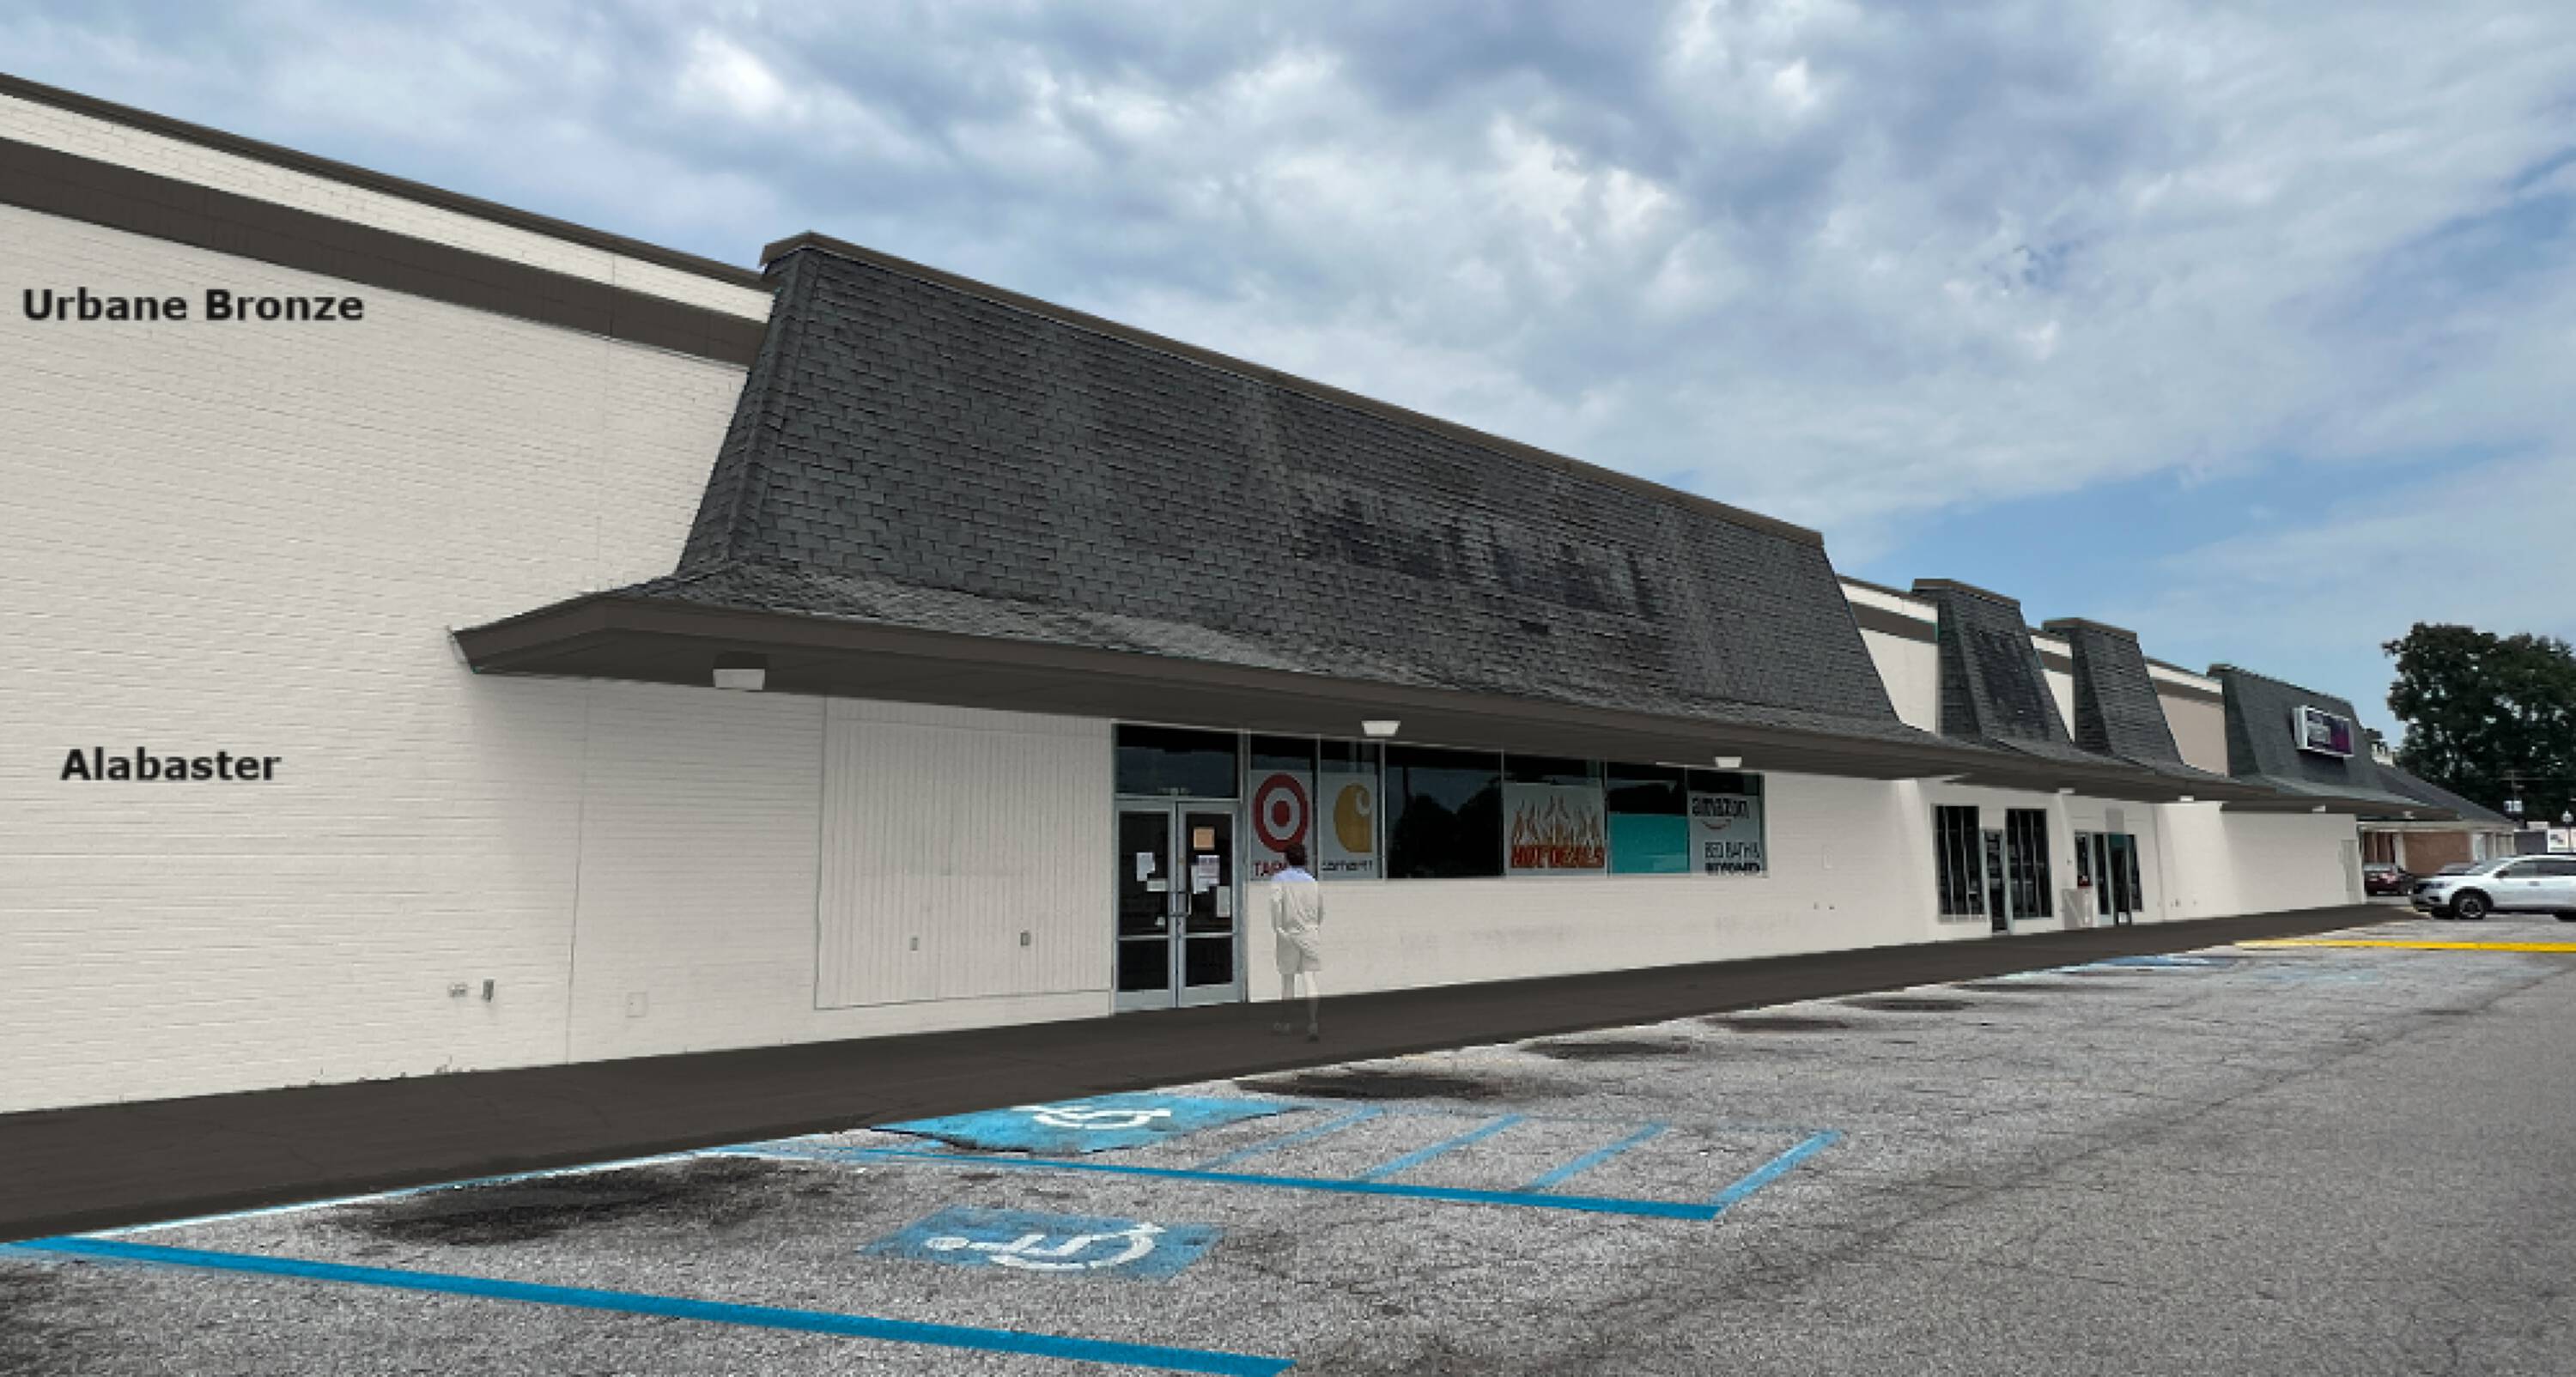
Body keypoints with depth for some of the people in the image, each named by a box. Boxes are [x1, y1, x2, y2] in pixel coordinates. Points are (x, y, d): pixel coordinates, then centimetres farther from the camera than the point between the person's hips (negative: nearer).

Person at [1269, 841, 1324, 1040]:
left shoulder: (1279, 879, -3)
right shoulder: (1313, 882, 8)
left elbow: (1276, 900, -23)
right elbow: (1320, 913, 16)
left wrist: (1277, 927, -17)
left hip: (1289, 934, -2)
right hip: (1312, 934, 2)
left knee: (1288, 980, 12)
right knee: (1310, 980, -3)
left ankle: (1284, 1023, 23)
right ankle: (1313, 1023, -17)